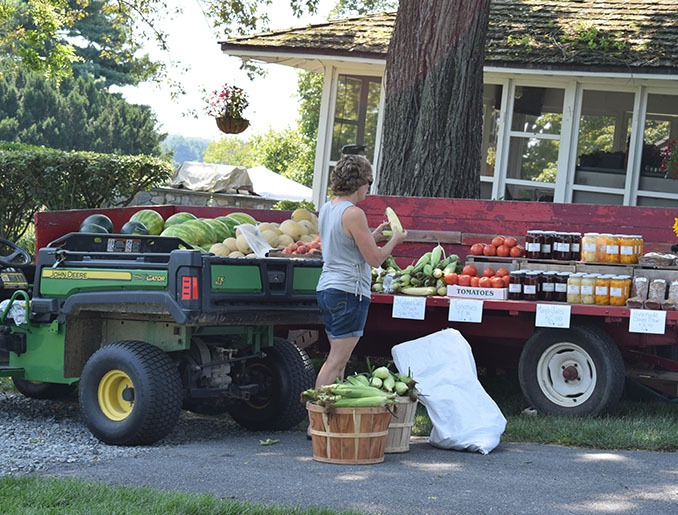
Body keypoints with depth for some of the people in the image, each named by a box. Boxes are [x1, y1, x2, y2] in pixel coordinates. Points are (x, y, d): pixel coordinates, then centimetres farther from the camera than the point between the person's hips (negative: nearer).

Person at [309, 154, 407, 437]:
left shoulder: (326, 210, 12)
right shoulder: (353, 214, -16)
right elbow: (375, 258, -13)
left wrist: (373, 237, 22)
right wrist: (394, 240, 4)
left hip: (327, 289, 9)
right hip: (349, 292, -9)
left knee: (336, 359, 14)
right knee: (337, 361, -7)